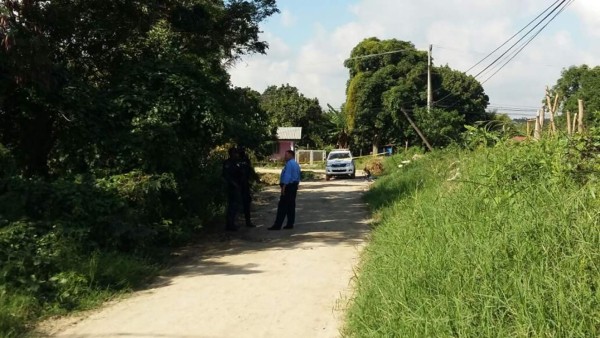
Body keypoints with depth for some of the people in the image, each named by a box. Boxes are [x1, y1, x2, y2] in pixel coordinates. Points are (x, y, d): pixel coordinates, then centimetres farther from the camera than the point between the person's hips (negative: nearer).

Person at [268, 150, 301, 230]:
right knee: (291, 206, 11)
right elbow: (298, 177, 20)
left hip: (288, 186, -10)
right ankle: (290, 224, 12)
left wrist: (283, 187, -23)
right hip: (294, 186, 10)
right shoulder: (296, 164, 16)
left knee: (282, 206, -9)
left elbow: (287, 176, -23)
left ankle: (277, 225, -10)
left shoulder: (289, 164, -15)